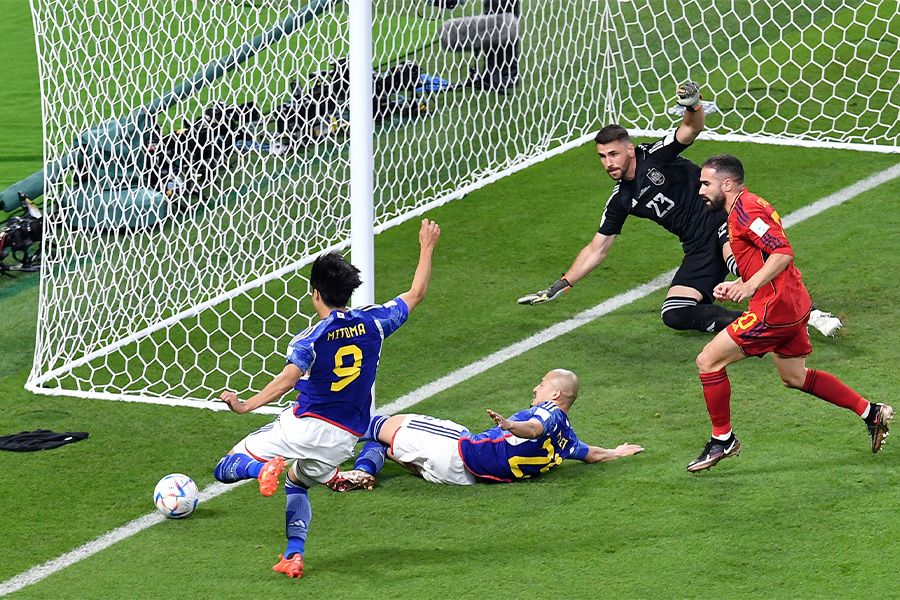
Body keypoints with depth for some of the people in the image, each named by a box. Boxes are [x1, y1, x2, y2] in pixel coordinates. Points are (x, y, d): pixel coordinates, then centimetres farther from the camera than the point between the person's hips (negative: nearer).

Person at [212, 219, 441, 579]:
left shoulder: (311, 339, -11)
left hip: (305, 425, -5)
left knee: (227, 469, 7)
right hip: (344, 439, 5)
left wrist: (245, 406, -31)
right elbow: (416, 294, 14)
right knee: (297, 484, 31)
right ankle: (294, 556, 11)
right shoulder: (373, 323, 1)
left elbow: (287, 380, -27)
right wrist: (427, 248, 24)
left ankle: (267, 468, -26)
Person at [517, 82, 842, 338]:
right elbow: (597, 249, 18)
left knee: (742, 263, -40)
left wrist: (693, 107, -42)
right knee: (674, 315, -16)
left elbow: (692, 128, -18)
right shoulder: (621, 200, 11)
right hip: (699, 249, 6)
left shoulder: (654, 156, -4)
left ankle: (810, 314, -42)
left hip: (724, 218, -6)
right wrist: (559, 287, 15)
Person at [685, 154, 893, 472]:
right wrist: (735, 286, 16)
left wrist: (750, 286, -31)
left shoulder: (745, 210, -16)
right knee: (794, 377, 23)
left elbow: (783, 253, -26)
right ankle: (870, 412, 26)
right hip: (793, 304, 11)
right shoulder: (746, 207, 17)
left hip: (775, 309, -11)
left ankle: (722, 439, 2)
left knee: (708, 360, -7)